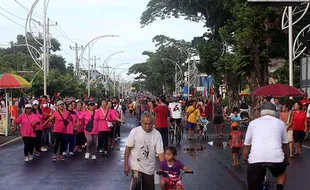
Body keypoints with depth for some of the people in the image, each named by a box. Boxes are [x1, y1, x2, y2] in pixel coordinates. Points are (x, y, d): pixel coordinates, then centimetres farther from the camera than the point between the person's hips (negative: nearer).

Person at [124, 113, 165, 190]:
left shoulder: (157, 134, -7)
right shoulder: (134, 132, -10)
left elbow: (160, 152, -9)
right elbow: (128, 149, -6)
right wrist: (126, 165, -7)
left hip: (150, 168, 3)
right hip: (136, 166, -2)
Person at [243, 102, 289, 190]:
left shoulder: (253, 123, 21)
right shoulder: (280, 123, 20)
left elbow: (246, 145, 23)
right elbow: (285, 144, 28)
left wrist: (245, 160, 39)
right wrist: (287, 160, 44)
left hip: (255, 159, 0)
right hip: (276, 157, 1)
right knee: (281, 172, 34)